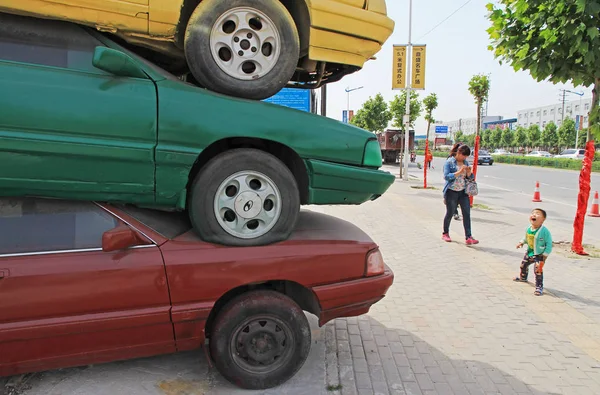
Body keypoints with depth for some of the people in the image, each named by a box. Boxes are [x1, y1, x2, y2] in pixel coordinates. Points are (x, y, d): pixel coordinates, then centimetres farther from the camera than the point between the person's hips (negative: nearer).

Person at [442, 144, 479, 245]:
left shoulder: (465, 162, 10)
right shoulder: (449, 162, -6)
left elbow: (470, 178, 12)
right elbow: (446, 176, -18)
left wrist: (469, 172, -10)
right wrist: (459, 172, -24)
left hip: (463, 192, 5)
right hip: (451, 192, -5)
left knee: (467, 213, -5)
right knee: (450, 213, 7)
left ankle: (468, 237, -6)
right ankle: (445, 234, 26)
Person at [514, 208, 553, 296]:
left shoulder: (544, 231, -27)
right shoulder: (528, 229, -9)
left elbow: (549, 244, -20)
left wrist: (545, 255, -19)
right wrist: (521, 242, -1)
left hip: (539, 254, -7)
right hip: (529, 252, 8)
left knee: (538, 270, -14)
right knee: (523, 265, 25)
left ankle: (539, 287, 0)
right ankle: (523, 277, 53)